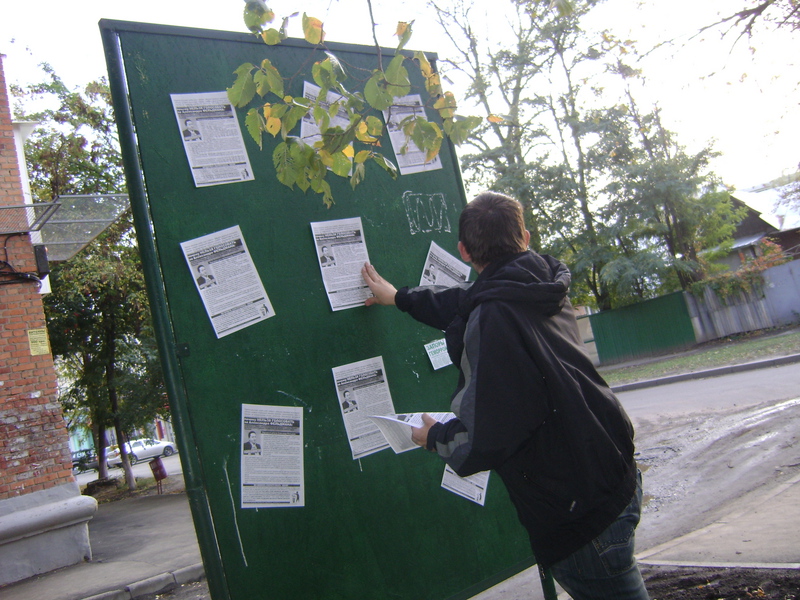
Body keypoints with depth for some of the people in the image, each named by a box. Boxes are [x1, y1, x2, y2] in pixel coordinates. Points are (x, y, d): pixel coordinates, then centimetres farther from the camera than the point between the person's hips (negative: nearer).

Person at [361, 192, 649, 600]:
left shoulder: (494, 318, -23)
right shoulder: (542, 289, 6)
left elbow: (486, 439, -23)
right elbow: (467, 305, 24)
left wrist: (436, 437, -1)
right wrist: (400, 298, 38)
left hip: (580, 504, -9)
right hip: (614, 475, 9)